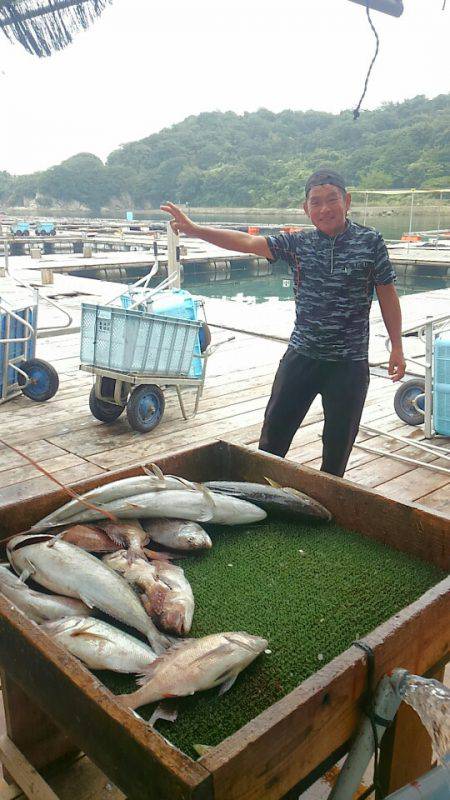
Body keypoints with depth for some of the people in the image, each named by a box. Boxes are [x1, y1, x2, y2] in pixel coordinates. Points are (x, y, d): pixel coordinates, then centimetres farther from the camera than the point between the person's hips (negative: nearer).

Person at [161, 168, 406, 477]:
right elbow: (247, 242, -9)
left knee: (339, 442, 10)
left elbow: (387, 294, 2)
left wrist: (397, 347, 2)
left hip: (349, 361, -2)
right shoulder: (298, 243, 1)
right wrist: (194, 229, -20)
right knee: (274, 431, 8)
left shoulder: (370, 241, -3)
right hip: (301, 355, 2)